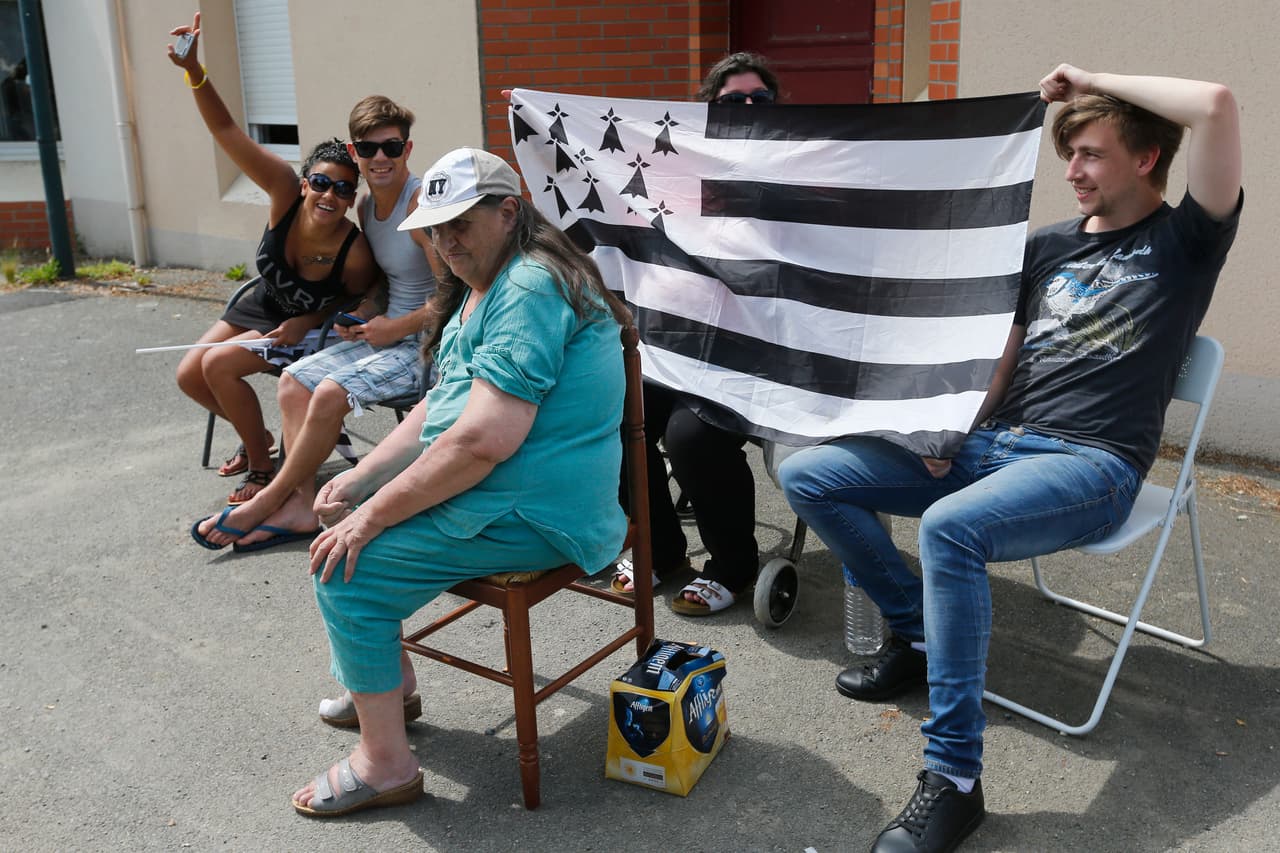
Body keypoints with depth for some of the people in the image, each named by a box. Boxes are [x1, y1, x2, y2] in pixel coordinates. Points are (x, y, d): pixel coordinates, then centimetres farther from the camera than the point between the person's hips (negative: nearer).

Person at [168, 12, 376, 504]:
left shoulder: (355, 254, -34)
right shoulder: (285, 194, -28)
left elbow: (356, 300, -11)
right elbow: (225, 130, -32)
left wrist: (308, 322, -22)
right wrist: (193, 69, -45)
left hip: (309, 326, -5)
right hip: (262, 305, 6)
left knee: (219, 364, -22)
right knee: (189, 375, 5)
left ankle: (262, 467, -4)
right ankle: (256, 438, 29)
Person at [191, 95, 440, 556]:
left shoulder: (422, 203, -18)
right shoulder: (367, 206, 10)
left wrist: (396, 327, -16)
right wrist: (361, 315, 2)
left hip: (426, 345, -9)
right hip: (386, 333, 9)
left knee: (330, 394, -23)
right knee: (294, 380, -1)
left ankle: (268, 502, -5)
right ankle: (299, 507, -6)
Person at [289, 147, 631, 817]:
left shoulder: (530, 290, -20)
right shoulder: (482, 287, 16)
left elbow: (483, 441, -28)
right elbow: (438, 407, 17)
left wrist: (371, 516, -20)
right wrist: (358, 480, 4)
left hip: (532, 516, -11)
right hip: (480, 485, 11)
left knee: (346, 572, -14)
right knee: (347, 514, 19)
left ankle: (386, 765, 1)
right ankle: (387, 679, 33)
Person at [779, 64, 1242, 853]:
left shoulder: (1184, 241, 2)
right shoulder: (1049, 245, 19)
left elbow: (1217, 106, -15)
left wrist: (1094, 81, -4)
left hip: (1093, 463, -7)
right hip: (993, 444, 7)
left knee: (950, 526, -38)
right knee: (808, 476, -4)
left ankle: (955, 776, -25)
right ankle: (921, 633, 10)